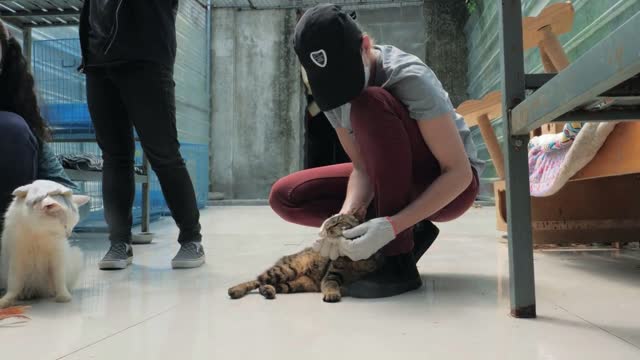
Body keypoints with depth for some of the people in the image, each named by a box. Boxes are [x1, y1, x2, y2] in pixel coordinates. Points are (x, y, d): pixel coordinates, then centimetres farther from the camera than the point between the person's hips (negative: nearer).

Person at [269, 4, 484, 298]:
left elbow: (459, 172, -27)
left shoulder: (410, 78, -27)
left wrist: (392, 225, -37)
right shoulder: (331, 87, -9)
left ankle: (399, 260, -26)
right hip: (391, 181, 6)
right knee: (285, 197, -10)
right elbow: (363, 166, -9)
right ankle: (408, 233, -7)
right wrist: (346, 215, -29)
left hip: (450, 186, -6)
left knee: (370, 104, -33)